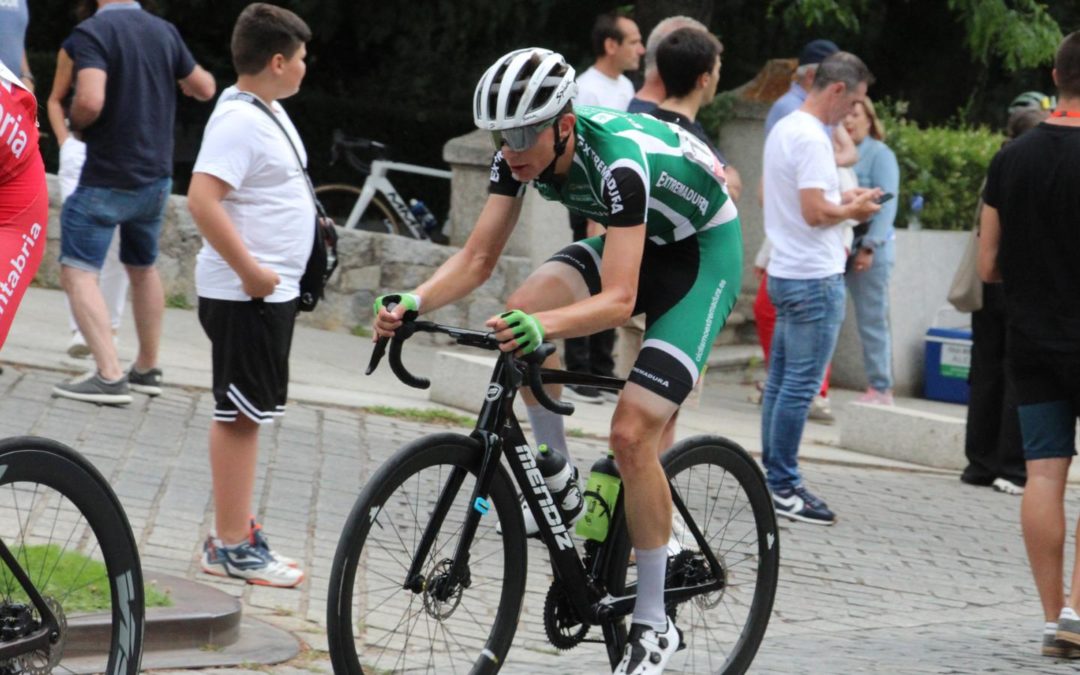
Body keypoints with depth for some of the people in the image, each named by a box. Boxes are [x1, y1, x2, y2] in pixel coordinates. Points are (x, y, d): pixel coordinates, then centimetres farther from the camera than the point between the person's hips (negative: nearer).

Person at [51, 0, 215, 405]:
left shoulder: (91, 33, -17)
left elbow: (90, 101, -31)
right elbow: (205, 89, 14)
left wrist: (75, 122, -8)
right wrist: (185, 78, 37)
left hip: (106, 179, -7)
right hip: (156, 176, 7)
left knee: (78, 271, -6)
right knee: (143, 268, 23)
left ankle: (109, 375, -19)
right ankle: (147, 369, 33)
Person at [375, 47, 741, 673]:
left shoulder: (620, 161, -37)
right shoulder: (522, 153, -17)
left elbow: (619, 300, -42)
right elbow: (477, 259, -14)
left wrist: (546, 325, -60)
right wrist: (413, 302, -31)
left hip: (704, 250, -7)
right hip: (635, 242, 7)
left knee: (632, 434, -18)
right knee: (522, 314, -23)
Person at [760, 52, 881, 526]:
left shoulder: (784, 129, 14)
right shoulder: (812, 138, -17)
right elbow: (814, 212, -23)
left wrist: (842, 199, 14)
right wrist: (854, 210, -6)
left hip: (786, 272, 10)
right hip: (814, 278, -10)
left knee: (780, 380, 13)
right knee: (801, 384, -6)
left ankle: (775, 480, 18)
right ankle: (783, 487, -4)